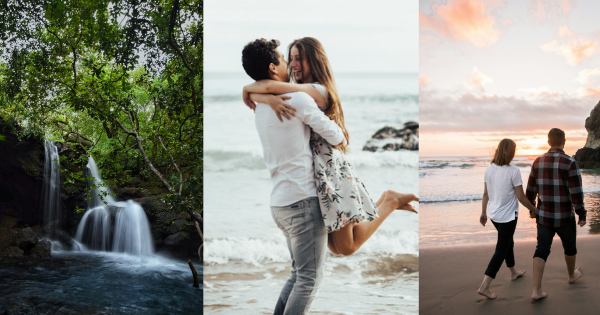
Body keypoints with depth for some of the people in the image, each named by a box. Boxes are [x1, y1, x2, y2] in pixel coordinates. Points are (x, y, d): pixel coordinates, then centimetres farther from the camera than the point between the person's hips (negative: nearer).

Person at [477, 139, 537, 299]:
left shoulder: (489, 169, -2)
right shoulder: (513, 171, -19)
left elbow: (485, 194, 6)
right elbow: (521, 197, -14)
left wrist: (483, 212, 17)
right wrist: (534, 209, 2)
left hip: (493, 214, 7)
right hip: (508, 216, -7)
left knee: (508, 242, 26)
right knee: (501, 250, 0)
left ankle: (513, 272, 46)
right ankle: (484, 286, -4)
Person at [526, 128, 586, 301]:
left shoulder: (538, 161, -1)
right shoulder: (570, 163, -16)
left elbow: (531, 189, 7)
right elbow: (576, 193, -19)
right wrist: (582, 215, -9)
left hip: (543, 215, 3)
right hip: (564, 218, -3)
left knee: (542, 250, 5)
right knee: (570, 245, 23)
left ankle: (536, 290, -5)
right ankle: (572, 275, 47)